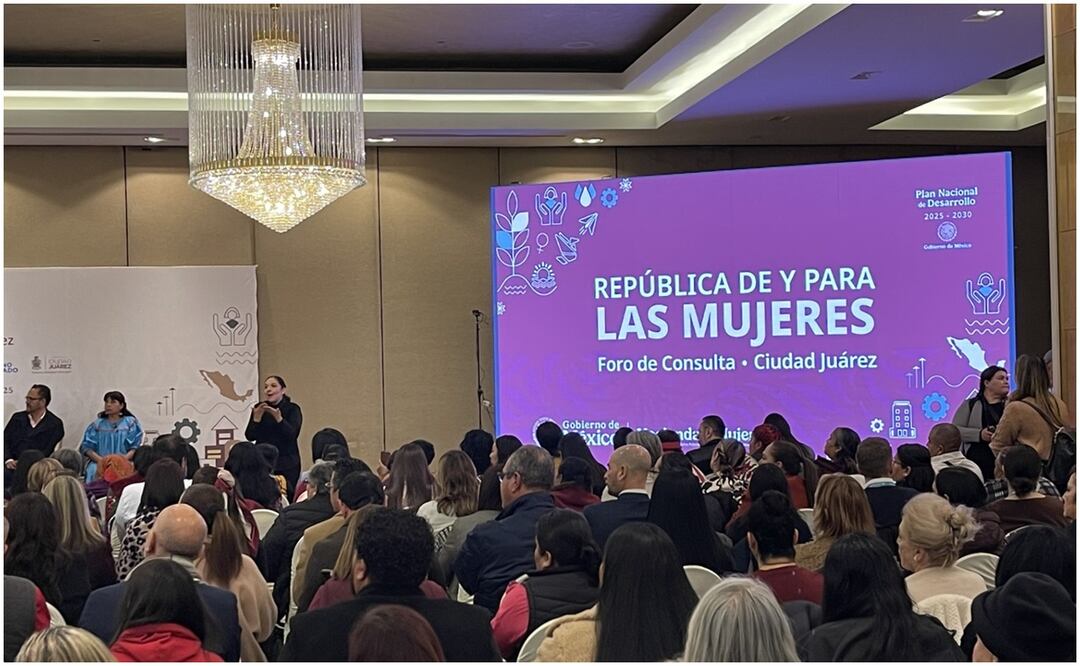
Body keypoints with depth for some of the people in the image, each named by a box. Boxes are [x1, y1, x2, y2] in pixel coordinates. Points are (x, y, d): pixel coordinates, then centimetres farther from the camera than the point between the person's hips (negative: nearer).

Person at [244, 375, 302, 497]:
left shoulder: (292, 409, -1)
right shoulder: (259, 408, 7)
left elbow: (292, 435, -15)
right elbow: (250, 436, 1)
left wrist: (278, 418, -28)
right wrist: (257, 418, -14)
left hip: (287, 465, -2)